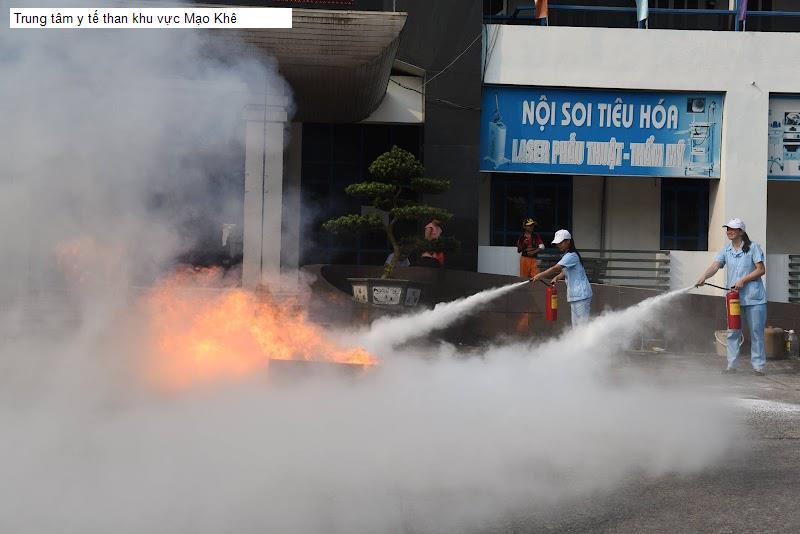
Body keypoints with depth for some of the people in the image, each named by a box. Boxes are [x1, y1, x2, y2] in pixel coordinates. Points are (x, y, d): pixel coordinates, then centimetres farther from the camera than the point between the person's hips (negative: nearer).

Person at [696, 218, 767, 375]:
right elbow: (715, 265, -7)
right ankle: (731, 364, 8)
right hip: (734, 297, 4)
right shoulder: (726, 250, 7)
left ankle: (758, 365, 7)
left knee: (756, 332, 1)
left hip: (753, 298, -4)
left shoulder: (752, 248, -4)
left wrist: (743, 280, -16)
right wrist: (704, 276, -26)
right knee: (732, 332, 3)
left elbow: (761, 270, -6)